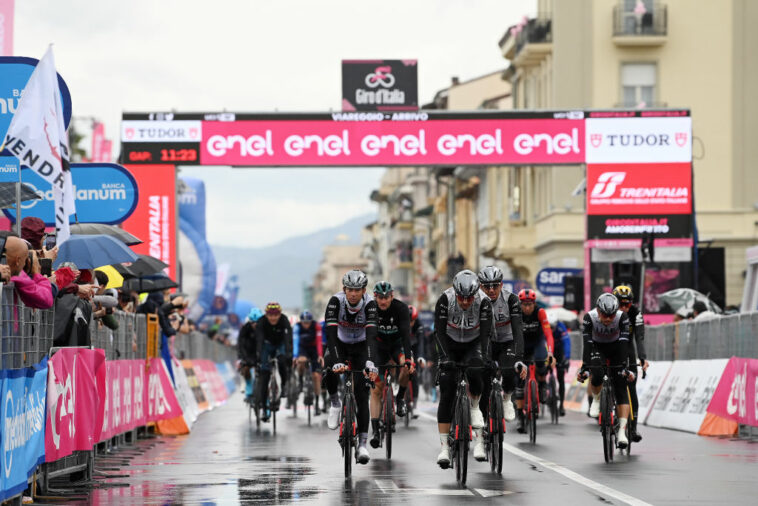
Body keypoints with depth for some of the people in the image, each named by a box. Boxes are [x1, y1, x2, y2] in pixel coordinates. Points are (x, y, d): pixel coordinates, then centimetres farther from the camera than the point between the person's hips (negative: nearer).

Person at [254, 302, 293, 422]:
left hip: (281, 344, 0)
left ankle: (284, 385, -6)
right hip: (267, 344, 0)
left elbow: (288, 338, -39)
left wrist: (288, 354, -53)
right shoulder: (261, 322, -28)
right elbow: (259, 340, -37)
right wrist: (258, 357, -50)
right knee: (264, 374, -11)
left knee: (282, 360, -33)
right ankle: (265, 409, -7)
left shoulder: (284, 320, -29)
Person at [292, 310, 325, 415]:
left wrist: (320, 355, -42)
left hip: (313, 349, 0)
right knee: (302, 361, -36)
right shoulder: (297, 327, -24)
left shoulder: (316, 326, -24)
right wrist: (295, 356, -44)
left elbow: (319, 341, -30)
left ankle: (317, 404, 0)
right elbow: (295, 341, -32)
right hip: (302, 348, 0)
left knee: (316, 375, -8)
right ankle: (300, 380, -6)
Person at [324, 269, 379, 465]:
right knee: (331, 368, -34)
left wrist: (370, 362, -55)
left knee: (362, 394, -10)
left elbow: (372, 335, -39)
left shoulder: (370, 304, -28)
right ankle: (334, 402, -5)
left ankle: (362, 443, -7)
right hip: (340, 344, 0)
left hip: (360, 347, 0)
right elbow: (331, 333, -36)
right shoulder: (336, 301, -28)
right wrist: (336, 361, -50)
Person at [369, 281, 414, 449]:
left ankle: (400, 398, -7)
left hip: (397, 344, -1)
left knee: (407, 366, -34)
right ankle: (375, 432, -7)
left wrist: (408, 358, -47)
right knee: (376, 389, -9)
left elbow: (406, 333, -34)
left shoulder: (401, 308, -25)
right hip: (379, 346, 1)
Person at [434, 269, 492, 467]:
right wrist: (444, 357, -36)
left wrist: (484, 356, -40)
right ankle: (444, 447, -9)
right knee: (447, 395, -10)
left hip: (473, 345, 0)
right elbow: (439, 331, -26)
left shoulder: (484, 303, -24)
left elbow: (486, 333, -27)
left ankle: (474, 408, -4)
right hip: (450, 345, 0)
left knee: (475, 372, -34)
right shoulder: (445, 300, -25)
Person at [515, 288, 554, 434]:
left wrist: (550, 353, -44)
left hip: (538, 341, -1)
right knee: (519, 378, -8)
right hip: (523, 343, 1)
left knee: (540, 362, -34)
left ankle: (542, 383, 1)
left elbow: (548, 334, -29)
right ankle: (520, 417, -2)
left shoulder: (540, 312, -24)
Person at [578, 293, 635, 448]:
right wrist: (584, 367, -40)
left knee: (621, 389, -12)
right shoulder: (589, 318, -28)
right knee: (596, 374, -32)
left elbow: (624, 342, -34)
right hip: (597, 347, 0)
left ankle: (622, 431, -16)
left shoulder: (622, 317, -28)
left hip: (616, 348, 0)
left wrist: (623, 367, -43)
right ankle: (596, 400, 0)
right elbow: (587, 344, -33)